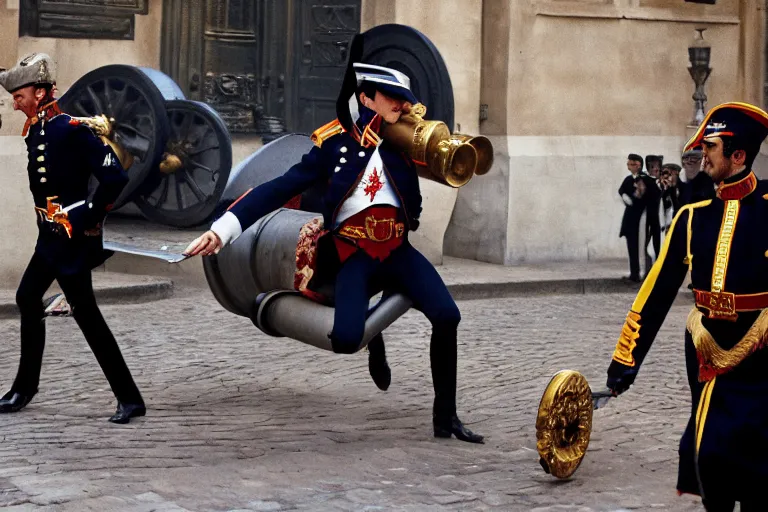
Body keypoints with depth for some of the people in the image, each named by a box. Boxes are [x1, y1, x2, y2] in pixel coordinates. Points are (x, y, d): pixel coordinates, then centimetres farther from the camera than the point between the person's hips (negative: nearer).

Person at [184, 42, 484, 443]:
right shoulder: (333, 145, 1)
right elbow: (280, 189, -3)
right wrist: (223, 228, -11)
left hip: (397, 251, 3)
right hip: (354, 255, -3)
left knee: (447, 316, -20)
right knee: (345, 339, -26)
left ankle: (445, 417, -4)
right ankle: (373, 333, 16)